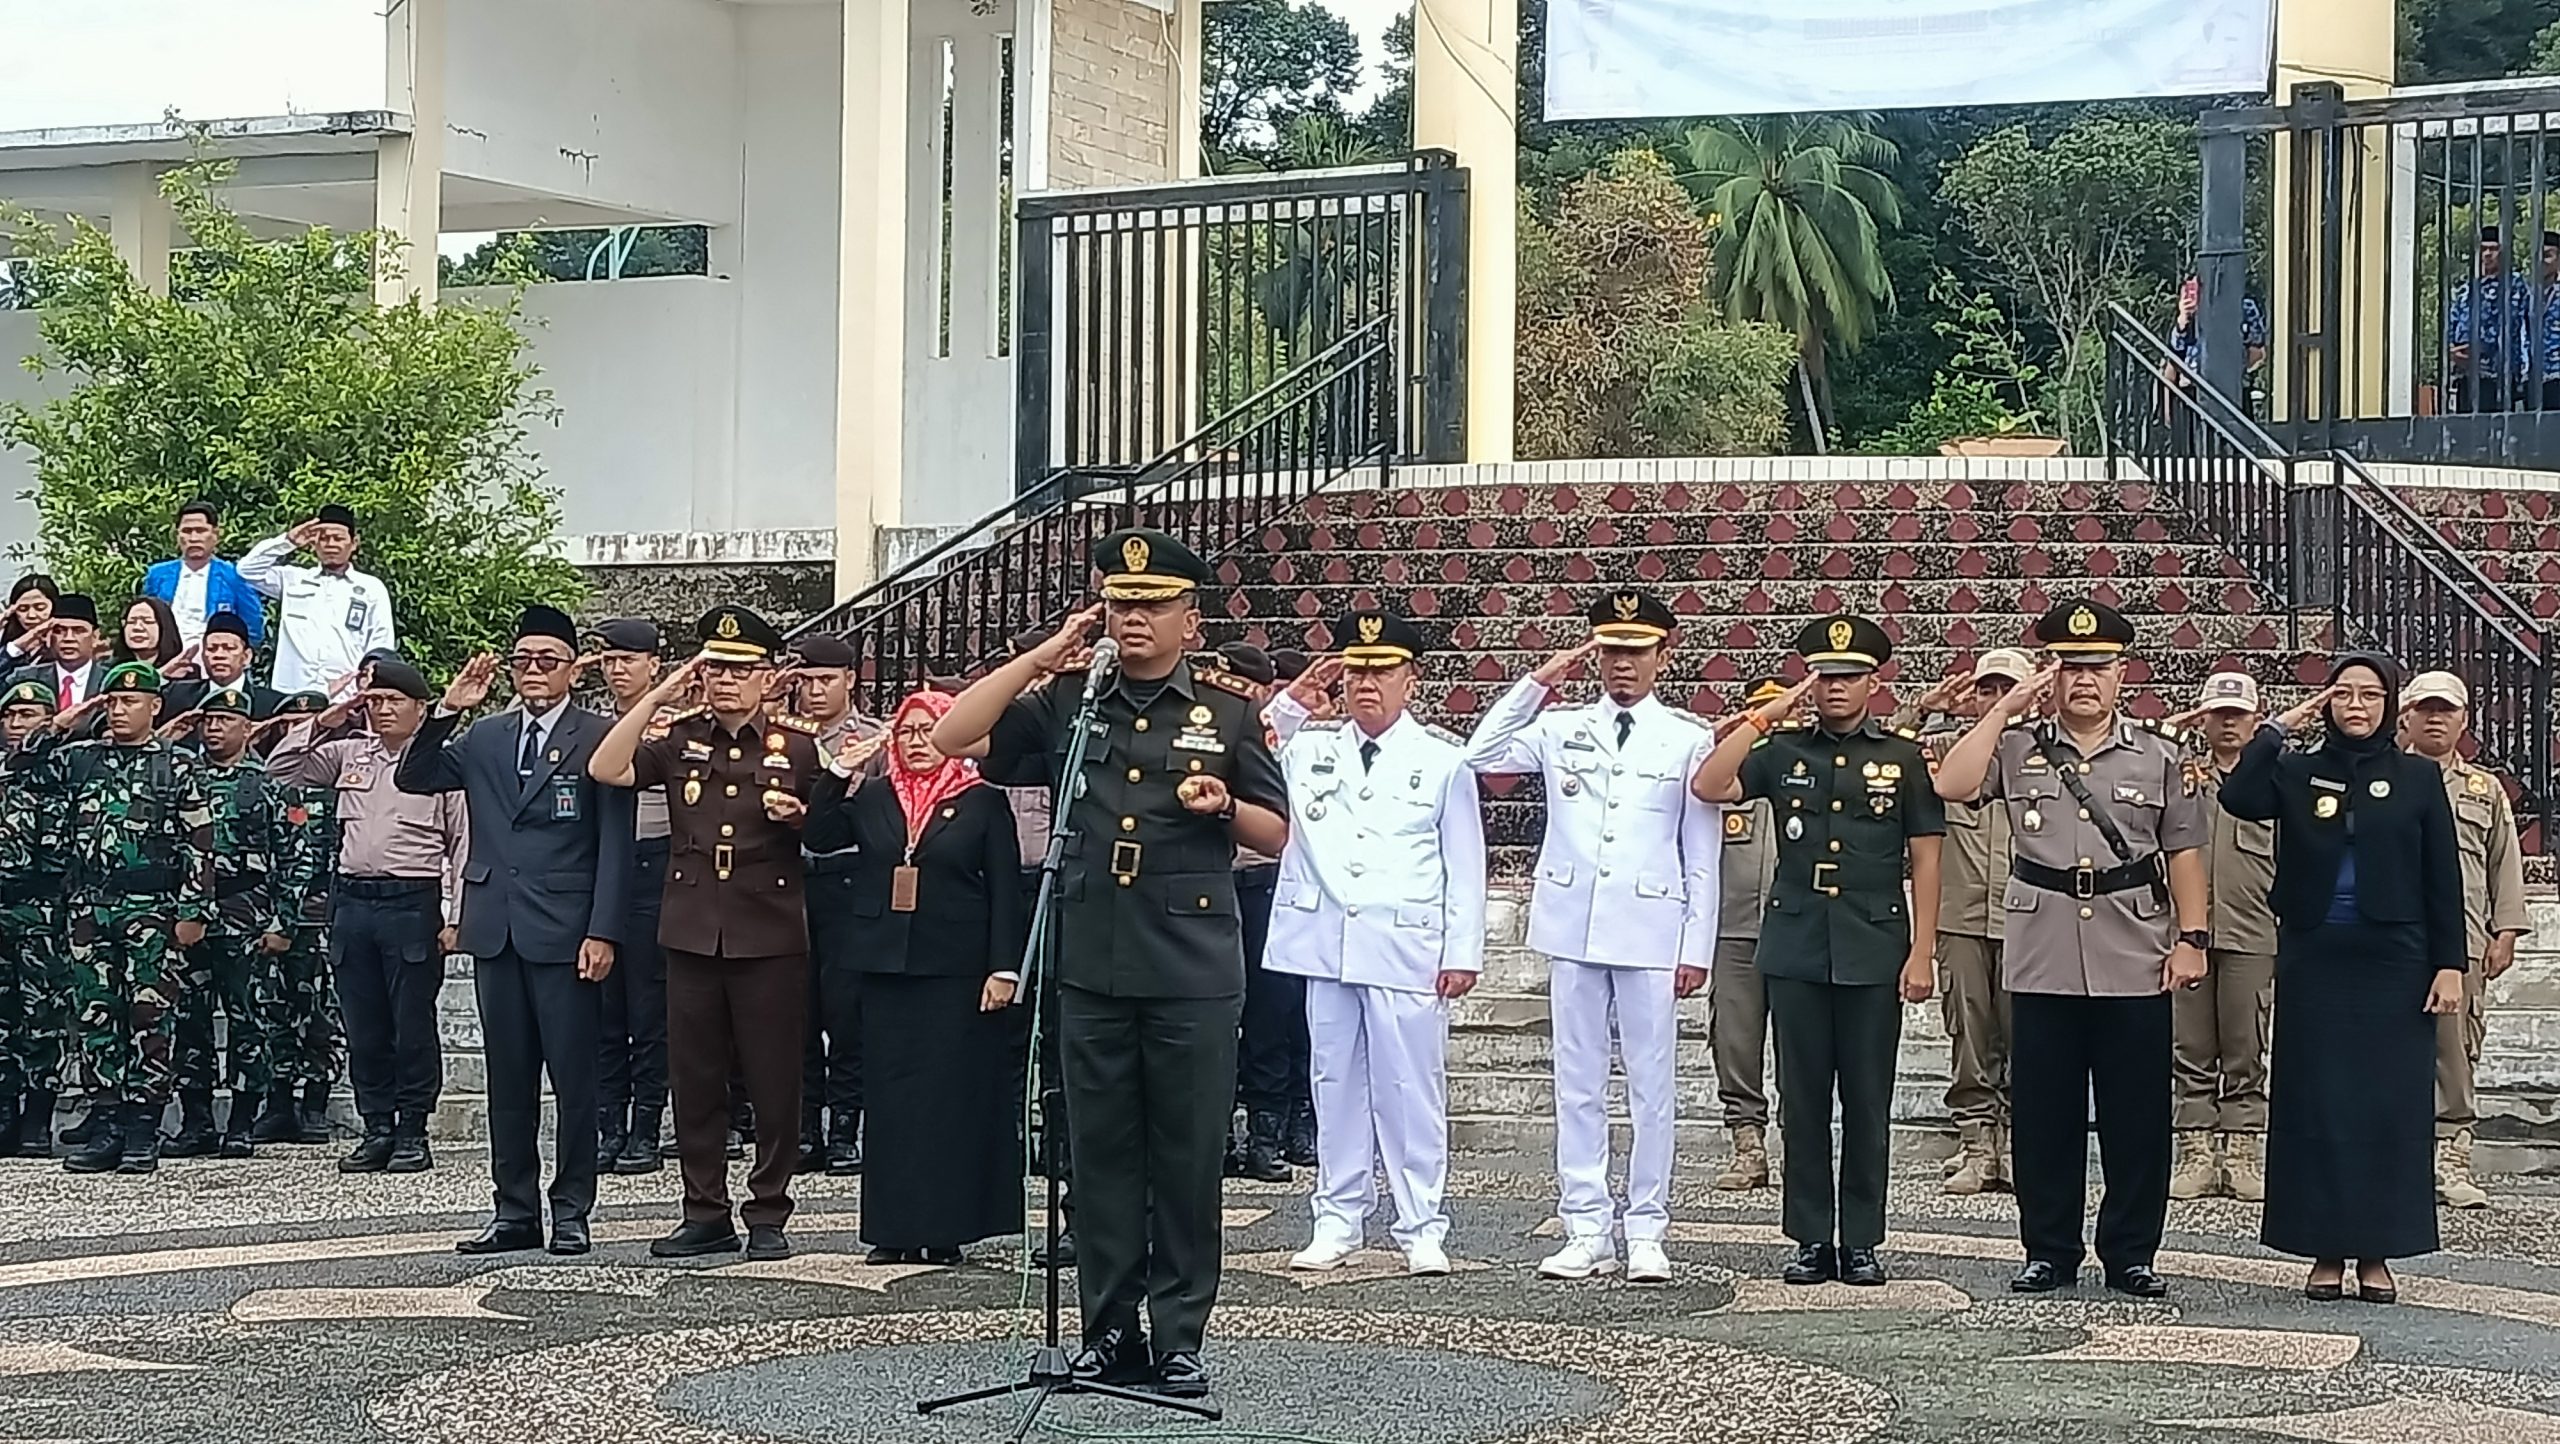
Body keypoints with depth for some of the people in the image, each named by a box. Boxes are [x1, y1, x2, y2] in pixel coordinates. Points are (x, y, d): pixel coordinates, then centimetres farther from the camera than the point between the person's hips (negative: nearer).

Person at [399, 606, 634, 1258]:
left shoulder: (598, 739, -2)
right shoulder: (483, 739, 14)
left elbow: (615, 844, -5)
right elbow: (413, 779, 7)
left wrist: (603, 932, -13)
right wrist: (446, 711, -5)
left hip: (565, 933, -5)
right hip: (496, 930, 5)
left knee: (572, 1077, 0)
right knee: (508, 1081, 9)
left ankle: (571, 1211, 8)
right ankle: (515, 1211, 16)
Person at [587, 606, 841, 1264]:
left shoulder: (800, 742, 3)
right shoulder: (680, 737, 6)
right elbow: (606, 770, -9)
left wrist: (798, 816, -13)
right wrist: (658, 694, -10)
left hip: (771, 936, -2)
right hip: (692, 932, 2)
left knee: (775, 1082, 1)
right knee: (694, 1079, 7)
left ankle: (769, 1216, 11)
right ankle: (706, 1214, 16)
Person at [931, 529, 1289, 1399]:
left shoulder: (1228, 711, 5)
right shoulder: (1069, 704, 9)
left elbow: (1277, 835, 8)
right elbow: (952, 739, 1)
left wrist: (1225, 806, -13)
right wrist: (1042, 656, -2)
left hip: (1194, 970, -2)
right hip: (1091, 966, 2)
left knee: (1188, 1156, 2)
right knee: (1102, 1153, 6)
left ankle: (1179, 1337, 9)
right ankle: (1108, 1332, 14)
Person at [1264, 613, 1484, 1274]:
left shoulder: (1443, 759, 4)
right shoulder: (1308, 745, 11)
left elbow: (1464, 866, 5)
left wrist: (1463, 953, -1)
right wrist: (1290, 705, -2)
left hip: (1407, 948, -3)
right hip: (1326, 941, 3)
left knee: (1411, 1088, -2)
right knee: (1335, 1083, 8)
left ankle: (1422, 1229, 5)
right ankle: (1338, 1221, 15)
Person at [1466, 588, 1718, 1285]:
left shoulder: (1690, 739, 4)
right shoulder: (1561, 728, 9)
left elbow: (1703, 854, 3)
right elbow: (1480, 755, -3)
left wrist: (1698, 947, -1)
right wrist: (1538, 682, -4)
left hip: (1652, 933, -2)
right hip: (1573, 929, 2)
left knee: (1650, 1086, 2)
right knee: (1578, 1084, 5)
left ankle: (1646, 1234, 9)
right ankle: (1585, 1232, 11)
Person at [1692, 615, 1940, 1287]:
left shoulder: (1903, 758, 4)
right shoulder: (1783, 751, 6)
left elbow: (1925, 859, 3)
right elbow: (1706, 788, -8)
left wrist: (1922, 952, -4)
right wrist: (1764, 715, -8)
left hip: (1874, 951, -1)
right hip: (1795, 949, 1)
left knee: (1867, 1103, 3)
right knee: (1802, 1101, 5)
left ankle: (1861, 1243, 11)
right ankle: (1811, 1240, 12)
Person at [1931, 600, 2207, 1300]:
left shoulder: (2159, 758, 8)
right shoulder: (2017, 749, 7)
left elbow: (2184, 853, 8)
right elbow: (1951, 785, -10)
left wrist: (2191, 939, 0)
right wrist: (2004, 708, -7)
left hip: (2136, 964, 0)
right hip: (2042, 963, 0)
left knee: (2137, 1117, 4)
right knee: (2043, 1115, 5)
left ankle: (2131, 1254, 13)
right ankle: (2048, 1253, 15)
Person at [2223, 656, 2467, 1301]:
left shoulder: (2419, 777, 6)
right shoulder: (2296, 773, 7)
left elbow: (2444, 879, 4)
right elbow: (2238, 798, -14)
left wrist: (2450, 964, -3)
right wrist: (2278, 729, -9)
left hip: (2393, 962, 0)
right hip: (2314, 961, 1)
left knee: (2390, 1103, 0)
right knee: (2316, 1102, 1)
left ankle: (2376, 1253, 7)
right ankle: (2326, 1251, 7)